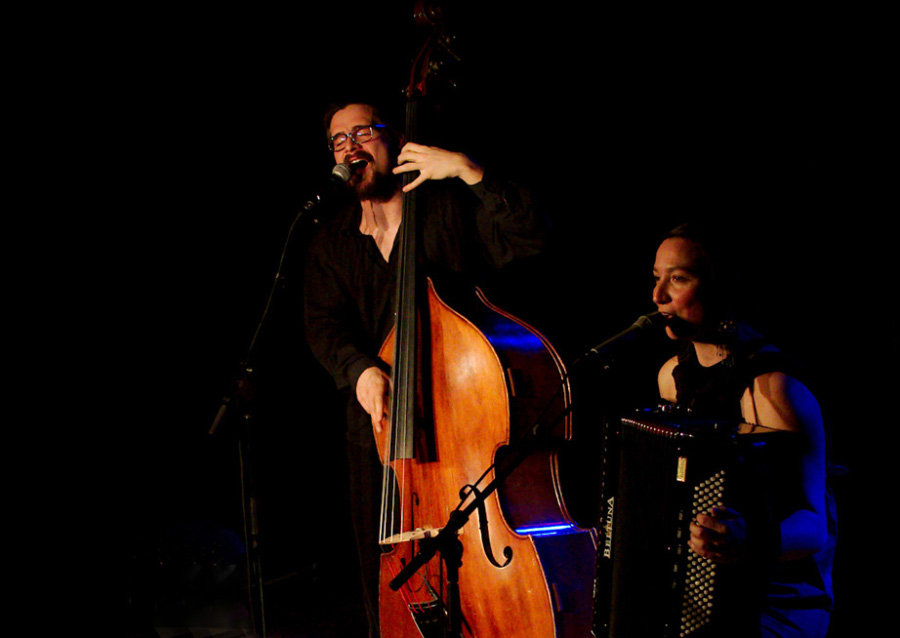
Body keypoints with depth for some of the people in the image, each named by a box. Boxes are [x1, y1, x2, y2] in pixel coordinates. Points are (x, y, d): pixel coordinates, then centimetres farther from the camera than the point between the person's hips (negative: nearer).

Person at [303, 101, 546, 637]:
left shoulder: (452, 209, 1)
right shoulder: (332, 244, 12)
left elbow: (531, 238, -13)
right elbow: (324, 326, 0)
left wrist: (469, 171, -20)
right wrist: (359, 368, -21)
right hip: (379, 431, 4)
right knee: (385, 581, 11)